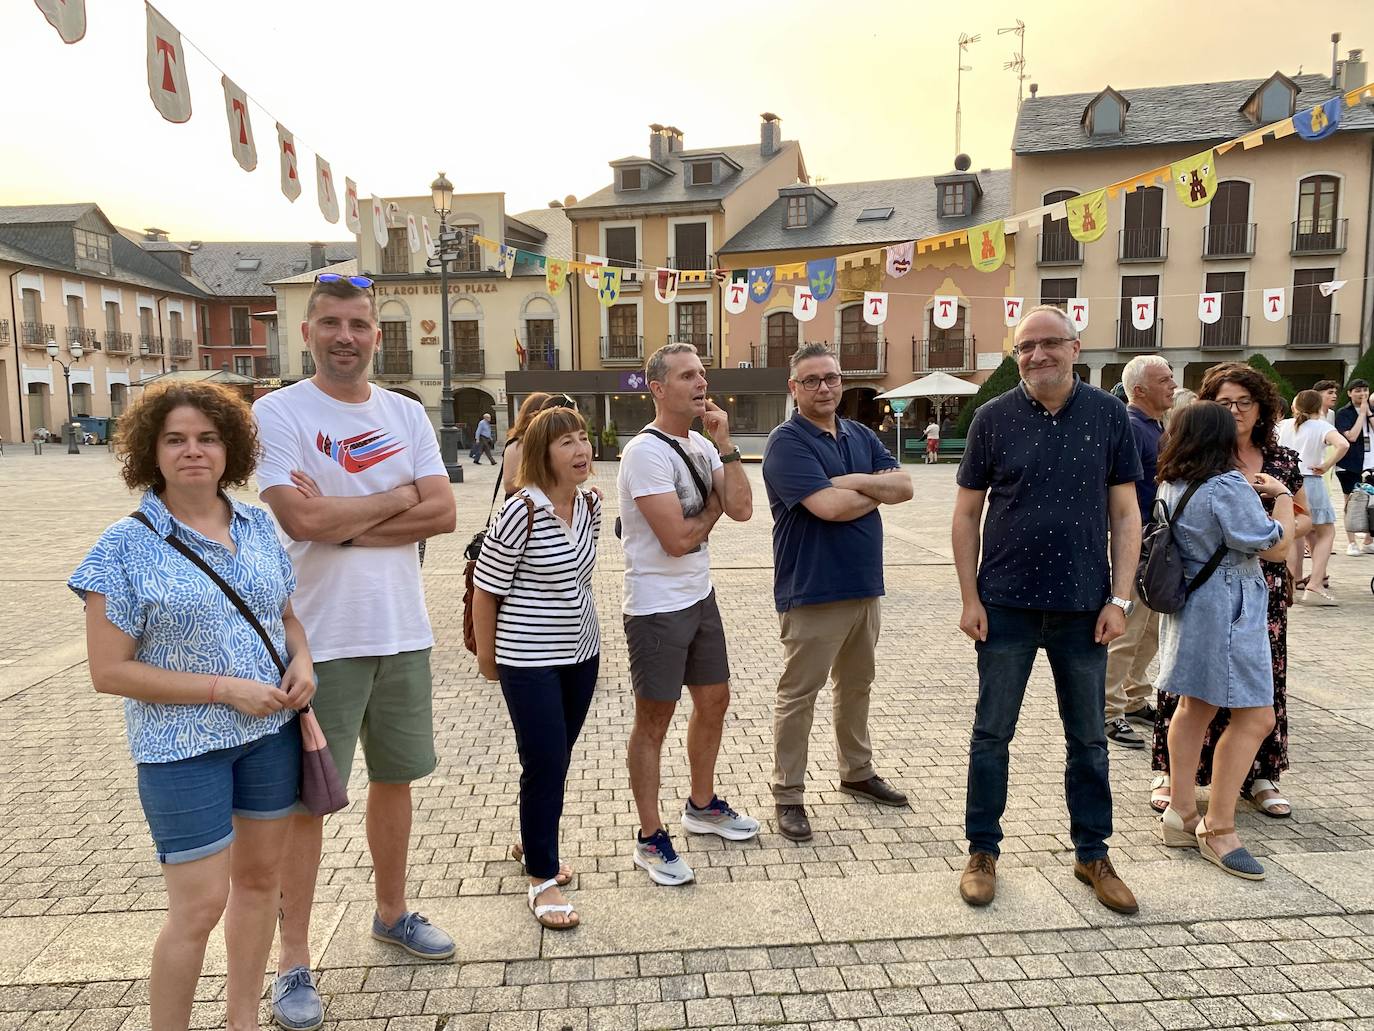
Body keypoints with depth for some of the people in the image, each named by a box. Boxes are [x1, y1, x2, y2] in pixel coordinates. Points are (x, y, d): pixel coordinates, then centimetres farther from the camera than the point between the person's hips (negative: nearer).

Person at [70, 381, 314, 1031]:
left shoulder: (258, 526, 2)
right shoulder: (125, 547, -12)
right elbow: (109, 671, -13)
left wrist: (301, 660, -7)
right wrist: (227, 689, -18)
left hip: (272, 732, 5)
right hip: (184, 749, -5)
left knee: (259, 877, 16)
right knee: (199, 906, 1)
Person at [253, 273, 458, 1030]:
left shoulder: (407, 415, 6)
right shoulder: (276, 413, -8)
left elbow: (443, 514, -4)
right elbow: (302, 520, -21)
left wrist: (344, 524, -13)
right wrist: (397, 497, -8)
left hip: (402, 632, 5)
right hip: (318, 640, -4)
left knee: (395, 777, 17)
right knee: (306, 797, 6)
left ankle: (391, 912, 38)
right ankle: (293, 959, 22)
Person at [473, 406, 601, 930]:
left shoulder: (590, 504, 1)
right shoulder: (521, 512, -20)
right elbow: (486, 588, -12)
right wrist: (486, 653, -3)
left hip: (580, 651, 7)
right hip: (529, 658, -7)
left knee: (558, 757, 17)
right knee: (544, 764, -1)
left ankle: (531, 843, 40)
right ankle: (542, 878, 16)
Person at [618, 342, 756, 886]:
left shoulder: (701, 445, 6)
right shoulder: (646, 451, -19)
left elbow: (741, 508, -4)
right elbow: (678, 539, -24)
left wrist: (724, 443, -11)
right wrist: (713, 509, -5)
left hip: (700, 597, 8)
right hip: (657, 608, -8)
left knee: (714, 701, 19)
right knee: (654, 721, 3)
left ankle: (702, 804, 40)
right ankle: (650, 838, 18)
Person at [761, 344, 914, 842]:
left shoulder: (861, 436, 10)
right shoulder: (787, 442, -13)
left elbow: (904, 486, -1)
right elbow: (829, 506, -24)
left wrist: (858, 482, -17)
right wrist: (877, 491, -7)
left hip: (864, 586, 8)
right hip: (812, 591, -7)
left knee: (856, 685, 21)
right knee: (798, 694, 2)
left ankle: (857, 772, 38)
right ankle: (788, 795, 14)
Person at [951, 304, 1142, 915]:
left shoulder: (1108, 415, -1)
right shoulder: (994, 418, -3)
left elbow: (1125, 513, 2)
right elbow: (967, 513, 0)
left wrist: (1119, 599, -4)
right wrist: (970, 598, -5)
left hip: (1084, 606, 1)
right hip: (1006, 605, -1)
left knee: (1088, 738, 14)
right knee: (992, 733, 8)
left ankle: (1092, 854, 32)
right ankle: (983, 852, 24)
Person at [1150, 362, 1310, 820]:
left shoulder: (1283, 461, 8)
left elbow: (1304, 516, 18)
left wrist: (1285, 529, -3)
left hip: (1263, 589, 4)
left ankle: (1260, 775, 24)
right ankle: (1170, 773, 12)